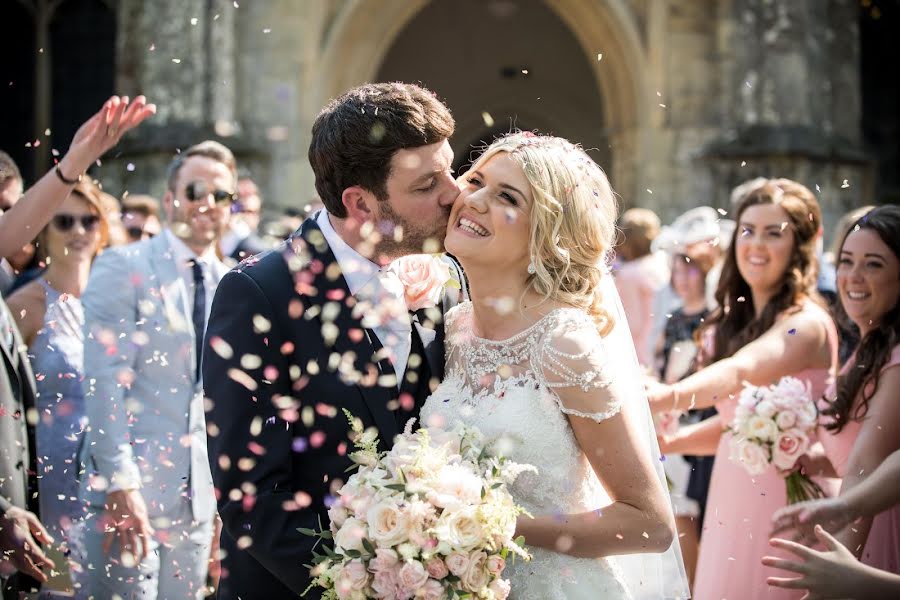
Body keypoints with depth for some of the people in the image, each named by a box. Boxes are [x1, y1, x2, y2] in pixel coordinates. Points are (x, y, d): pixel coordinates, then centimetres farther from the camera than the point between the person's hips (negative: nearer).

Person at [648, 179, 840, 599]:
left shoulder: (806, 323, -13)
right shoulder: (738, 319, 12)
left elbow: (742, 372, -33)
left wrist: (667, 397, -51)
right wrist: (667, 442, -1)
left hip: (785, 496, -7)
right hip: (732, 497, 7)